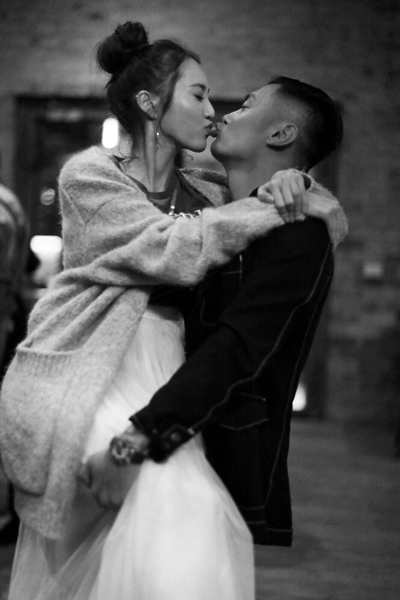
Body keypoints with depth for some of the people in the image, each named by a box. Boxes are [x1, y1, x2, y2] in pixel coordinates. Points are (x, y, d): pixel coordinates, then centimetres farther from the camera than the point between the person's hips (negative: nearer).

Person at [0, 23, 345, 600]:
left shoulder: (206, 192, 13)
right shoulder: (89, 173, -2)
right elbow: (175, 252, -15)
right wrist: (273, 205, -9)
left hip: (161, 374, 5)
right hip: (86, 375, -5)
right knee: (182, 506, -27)